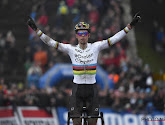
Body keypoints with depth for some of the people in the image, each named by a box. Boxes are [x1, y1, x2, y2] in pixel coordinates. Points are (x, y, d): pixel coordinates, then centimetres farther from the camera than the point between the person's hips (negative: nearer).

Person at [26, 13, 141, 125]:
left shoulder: (95, 47, 0)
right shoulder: (71, 49, -1)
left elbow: (114, 39, -5)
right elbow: (51, 42, -4)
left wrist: (130, 26, -12)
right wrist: (37, 30, -11)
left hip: (92, 89, 0)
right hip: (77, 88, 0)